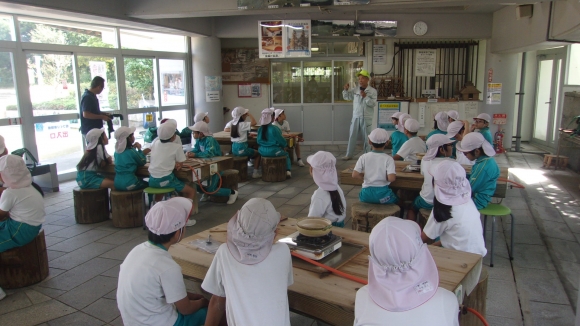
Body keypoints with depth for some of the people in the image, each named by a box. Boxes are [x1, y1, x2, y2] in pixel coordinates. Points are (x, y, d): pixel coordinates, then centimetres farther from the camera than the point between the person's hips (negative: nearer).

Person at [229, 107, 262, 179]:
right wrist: (249, 114, -13)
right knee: (257, 153, 14)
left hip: (234, 148, 8)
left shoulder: (232, 124, 6)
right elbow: (254, 122, -26)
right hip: (241, 148, -8)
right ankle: (256, 172, 10)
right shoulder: (242, 124, -18)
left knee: (252, 152, 33)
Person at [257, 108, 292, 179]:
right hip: (273, 151, -5)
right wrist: (285, 145, 11)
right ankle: (288, 171, 10)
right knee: (286, 154, 25)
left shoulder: (260, 129, -2)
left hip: (262, 151, 5)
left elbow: (258, 141, 6)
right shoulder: (274, 129, -18)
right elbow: (282, 141, -10)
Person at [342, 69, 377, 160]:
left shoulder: (373, 91, -4)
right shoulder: (355, 90, 6)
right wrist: (346, 90, -3)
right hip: (356, 117, 3)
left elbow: (373, 103, -12)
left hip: (366, 118, -3)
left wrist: (365, 97, -22)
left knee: (366, 137, 6)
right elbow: (346, 97, 14)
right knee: (352, 136, 7)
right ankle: (349, 154, 15)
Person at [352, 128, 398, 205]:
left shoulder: (363, 157, -3)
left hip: (366, 194, 2)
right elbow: (391, 178, -19)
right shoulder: (388, 159, -8)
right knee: (397, 199, 29)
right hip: (383, 194, -2)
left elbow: (354, 175, -9)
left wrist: (365, 176, 8)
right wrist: (394, 175, 4)